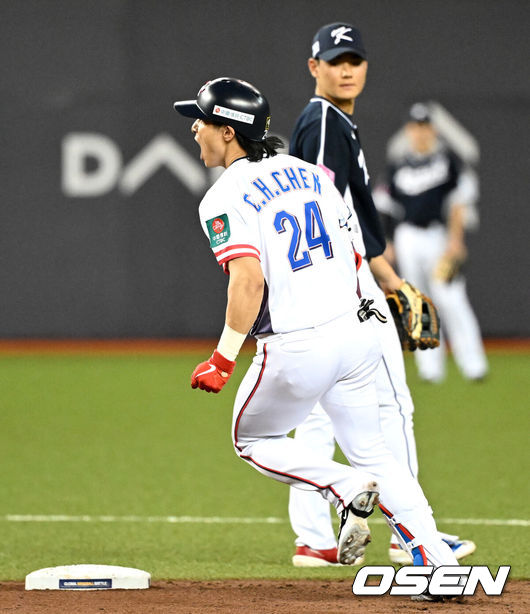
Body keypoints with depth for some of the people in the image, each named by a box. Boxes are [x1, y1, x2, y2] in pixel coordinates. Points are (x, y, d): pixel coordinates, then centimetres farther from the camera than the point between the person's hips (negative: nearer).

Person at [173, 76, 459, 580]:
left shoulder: (224, 198, -10)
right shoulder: (309, 173, 12)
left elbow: (248, 279, -23)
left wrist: (222, 359, -21)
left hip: (297, 349, -6)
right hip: (356, 330, 6)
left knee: (252, 440, 18)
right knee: (371, 450, 15)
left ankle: (345, 488, -5)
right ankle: (440, 562, 3)